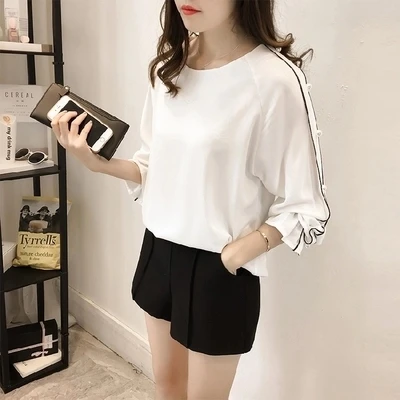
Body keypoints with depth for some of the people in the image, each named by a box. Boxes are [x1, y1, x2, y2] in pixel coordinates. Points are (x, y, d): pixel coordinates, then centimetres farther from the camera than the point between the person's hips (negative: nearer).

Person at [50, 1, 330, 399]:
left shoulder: (274, 78, -20)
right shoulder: (168, 66, 0)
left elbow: (306, 209, -15)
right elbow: (157, 164, 9)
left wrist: (238, 252, -23)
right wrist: (96, 161, -5)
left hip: (220, 269, -5)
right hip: (159, 249, 6)